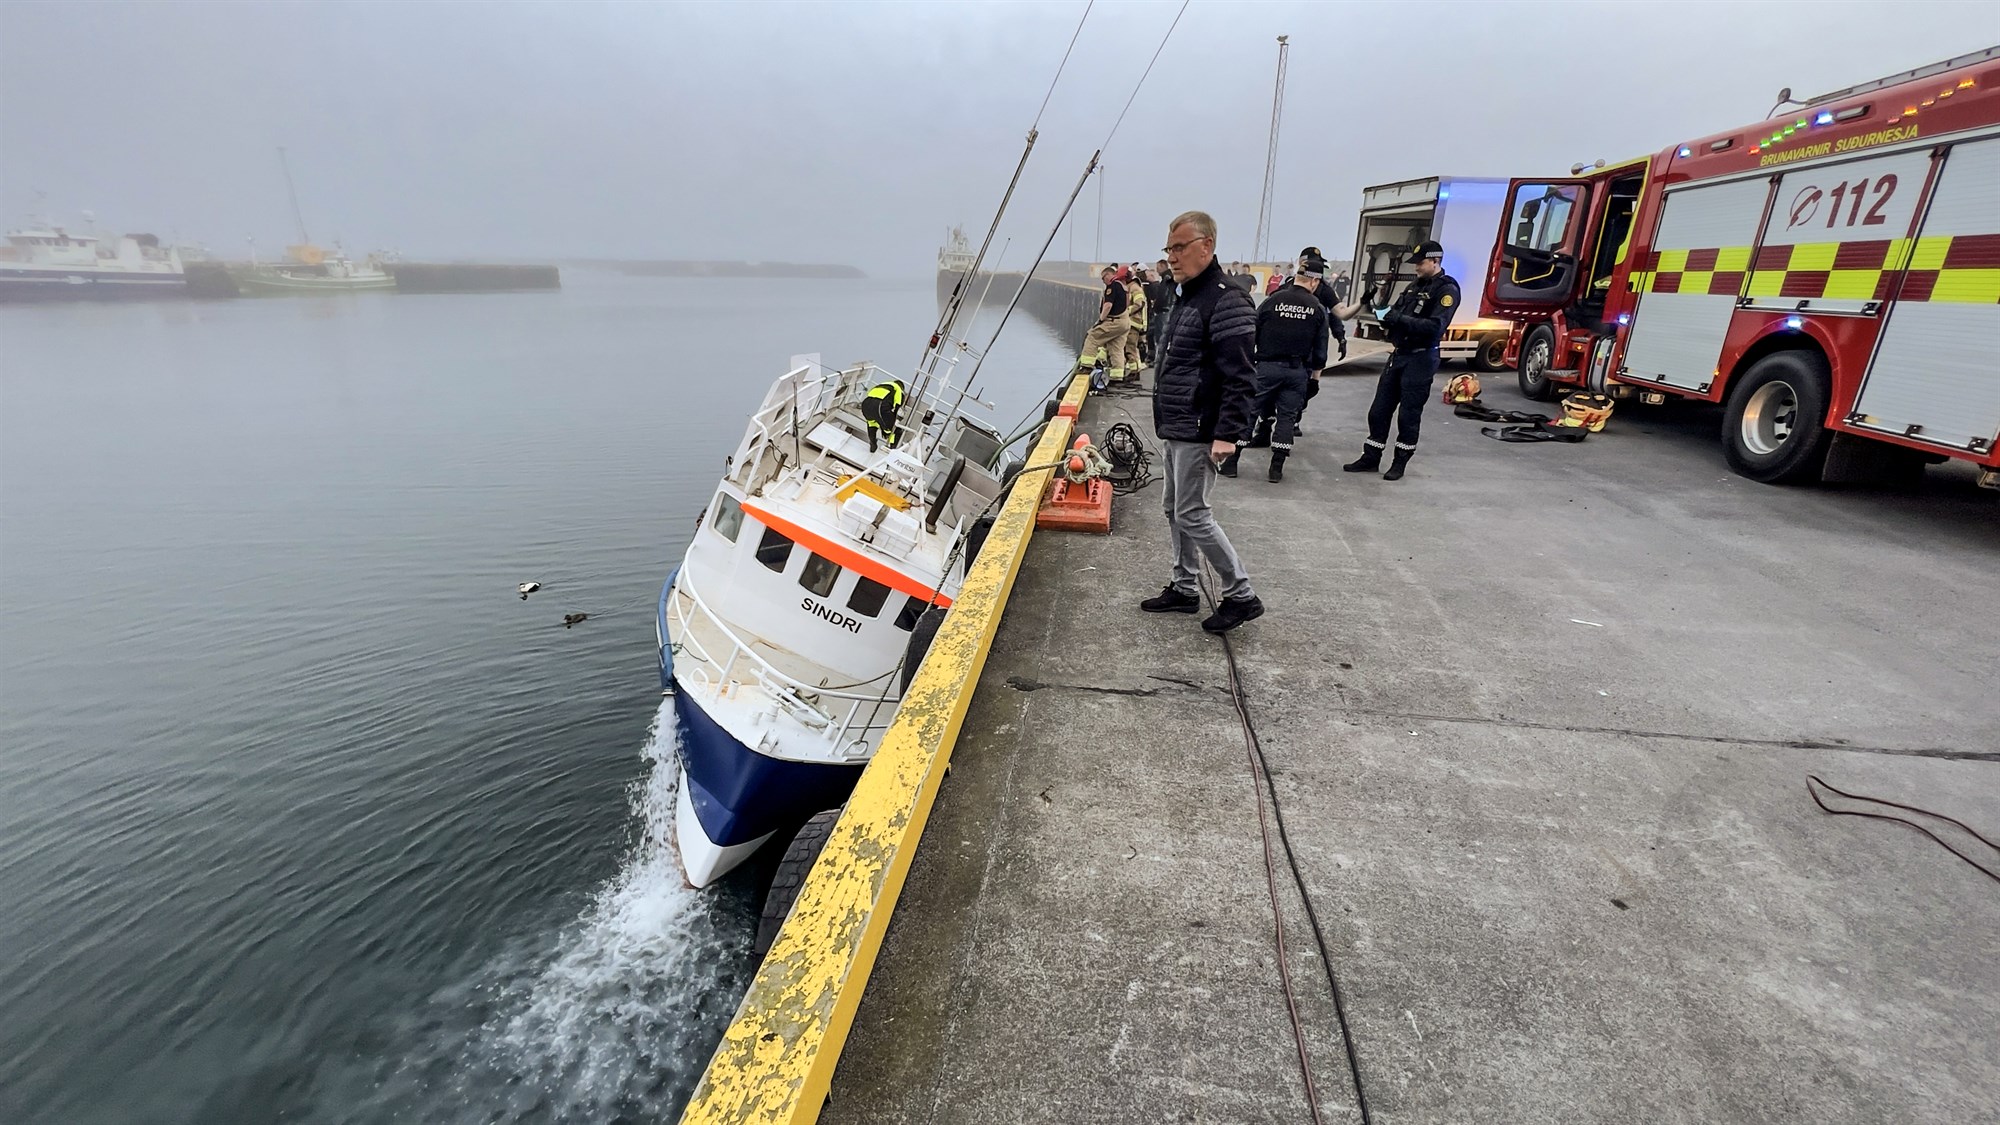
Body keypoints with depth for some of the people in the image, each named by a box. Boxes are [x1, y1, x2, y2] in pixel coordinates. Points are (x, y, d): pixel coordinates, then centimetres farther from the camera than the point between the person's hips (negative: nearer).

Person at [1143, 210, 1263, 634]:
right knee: (1174, 509, 14)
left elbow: (1240, 378, -21)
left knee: (1191, 514, -7)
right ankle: (1185, 589, 26)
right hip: (1174, 430, 10)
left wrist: (1227, 434, -25)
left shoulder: (1226, 302, -16)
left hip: (1198, 434, -10)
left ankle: (1241, 596, 5)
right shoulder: (1187, 298, 16)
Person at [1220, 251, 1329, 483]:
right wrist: (1316, 373, 16)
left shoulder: (1272, 301, -4)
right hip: (1298, 370, 1)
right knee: (1287, 416, 9)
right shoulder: (1318, 309, 0)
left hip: (1267, 367, -1)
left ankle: (1231, 461, 6)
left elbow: (1252, 335, -1)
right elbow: (1320, 347, 3)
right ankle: (1276, 468, 8)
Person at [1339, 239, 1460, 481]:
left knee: (1408, 415, 1)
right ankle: (1371, 458, 17)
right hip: (1398, 354, 7)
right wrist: (1384, 313, -7)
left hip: (1419, 359, -7)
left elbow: (1435, 326, -21)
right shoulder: (1414, 286, 14)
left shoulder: (1446, 290, -9)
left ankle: (1400, 463, 12)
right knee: (1379, 410, 7)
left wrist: (1399, 319, -24)